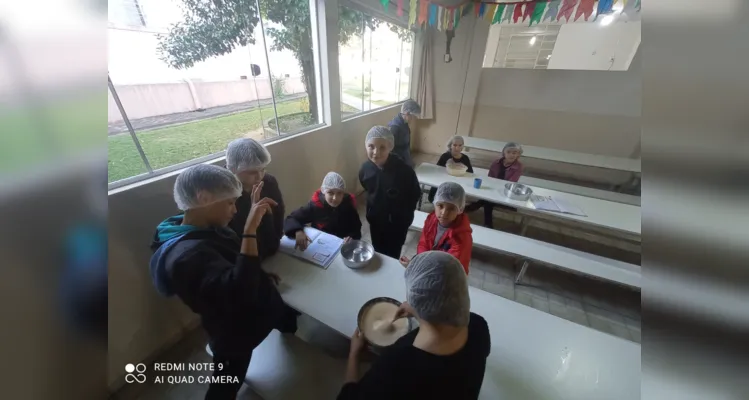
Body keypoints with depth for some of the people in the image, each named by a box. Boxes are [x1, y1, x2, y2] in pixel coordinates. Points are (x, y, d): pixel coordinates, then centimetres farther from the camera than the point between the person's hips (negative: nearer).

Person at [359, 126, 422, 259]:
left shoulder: (404, 170, -29)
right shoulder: (365, 168, -16)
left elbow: (415, 195, -13)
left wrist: (404, 215, -5)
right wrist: (372, 209, 8)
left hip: (398, 223, -4)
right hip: (375, 221, 4)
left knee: (392, 257, 17)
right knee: (378, 254, 26)